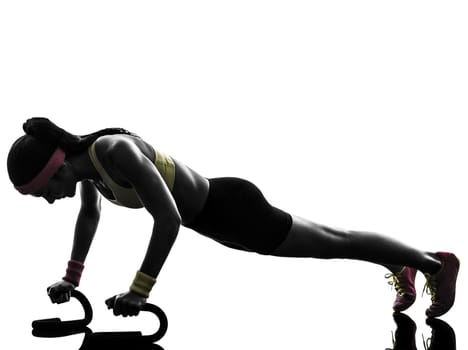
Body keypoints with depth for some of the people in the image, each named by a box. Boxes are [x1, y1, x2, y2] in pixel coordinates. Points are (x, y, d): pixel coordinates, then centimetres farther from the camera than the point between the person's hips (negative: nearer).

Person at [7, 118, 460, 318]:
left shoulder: (118, 152, -33)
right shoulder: (84, 157, -4)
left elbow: (169, 218, -37)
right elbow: (89, 213, 16)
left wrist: (138, 291, -34)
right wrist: (71, 277, 15)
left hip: (230, 208, -9)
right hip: (212, 216, 9)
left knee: (334, 244, 6)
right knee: (325, 240, 24)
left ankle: (436, 261, 23)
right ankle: (401, 267, 44)